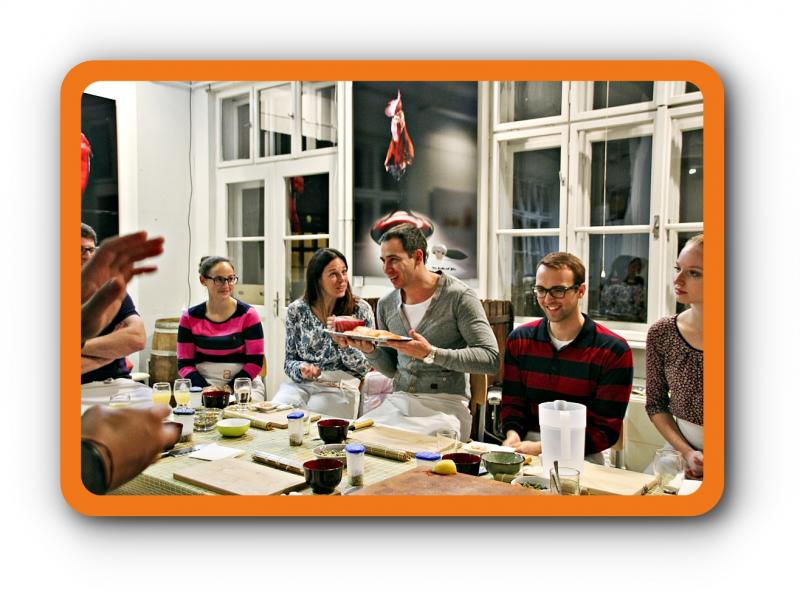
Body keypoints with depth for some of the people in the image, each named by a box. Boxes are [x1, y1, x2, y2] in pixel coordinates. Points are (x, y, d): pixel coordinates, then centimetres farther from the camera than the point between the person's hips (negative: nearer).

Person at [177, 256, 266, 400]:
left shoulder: (247, 314, -1)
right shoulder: (190, 318, 4)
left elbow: (255, 362, -2)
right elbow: (184, 364, 4)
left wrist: (230, 388, -14)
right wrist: (206, 389, -12)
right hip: (202, 384, 0)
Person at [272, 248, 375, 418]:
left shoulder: (361, 309, -1)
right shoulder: (296, 310, 3)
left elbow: (365, 367, -1)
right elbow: (289, 361, 9)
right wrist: (301, 369, -14)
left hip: (340, 387, -2)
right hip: (302, 384, 2)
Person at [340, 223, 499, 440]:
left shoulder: (458, 296, -9)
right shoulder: (386, 304, 9)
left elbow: (491, 359, -15)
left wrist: (431, 353, -21)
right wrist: (370, 351, -3)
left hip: (444, 404, -5)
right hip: (399, 399, 5)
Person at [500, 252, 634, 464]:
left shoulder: (614, 351, -7)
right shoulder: (519, 340, 7)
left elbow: (606, 430, -8)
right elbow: (512, 403, 10)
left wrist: (542, 448, -19)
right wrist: (513, 435, -14)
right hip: (527, 443, 3)